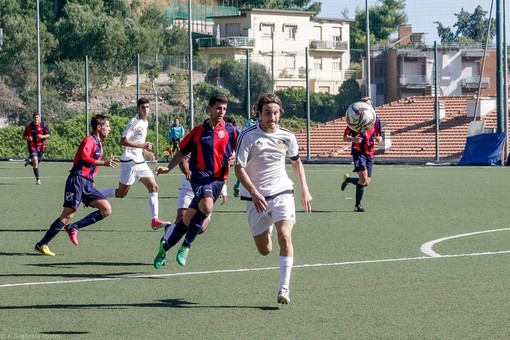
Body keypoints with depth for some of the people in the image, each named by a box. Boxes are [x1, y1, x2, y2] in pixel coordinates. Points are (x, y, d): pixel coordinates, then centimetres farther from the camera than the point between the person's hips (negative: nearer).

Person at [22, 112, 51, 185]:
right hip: (32, 145, -2)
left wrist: (43, 136, -21)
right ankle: (37, 179, -17)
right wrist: (27, 138, -13)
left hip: (41, 146, 2)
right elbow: (24, 136, 10)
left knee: (37, 163, 8)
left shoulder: (43, 125, -4)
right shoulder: (29, 127, -1)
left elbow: (49, 135, -1)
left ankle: (30, 161, 46)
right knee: (35, 160, -21)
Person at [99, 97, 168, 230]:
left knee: (154, 187, -3)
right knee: (121, 193, -1)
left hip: (139, 161, 8)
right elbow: (123, 141, -20)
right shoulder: (134, 122, -14)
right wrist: (142, 145, -23)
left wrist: (145, 152, 18)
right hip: (129, 161, -8)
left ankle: (155, 220, -5)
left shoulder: (145, 123, 15)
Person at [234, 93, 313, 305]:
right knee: (264, 251, 7)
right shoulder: (248, 136, -12)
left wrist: (305, 190, 14)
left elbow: (296, 161, 19)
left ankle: (284, 288, -20)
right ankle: (266, 230, 46)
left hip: (282, 193, 1)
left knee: (285, 236, -23)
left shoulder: (287, 137, 0)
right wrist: (255, 194, -22)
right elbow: (239, 168, -11)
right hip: (256, 198, -1)